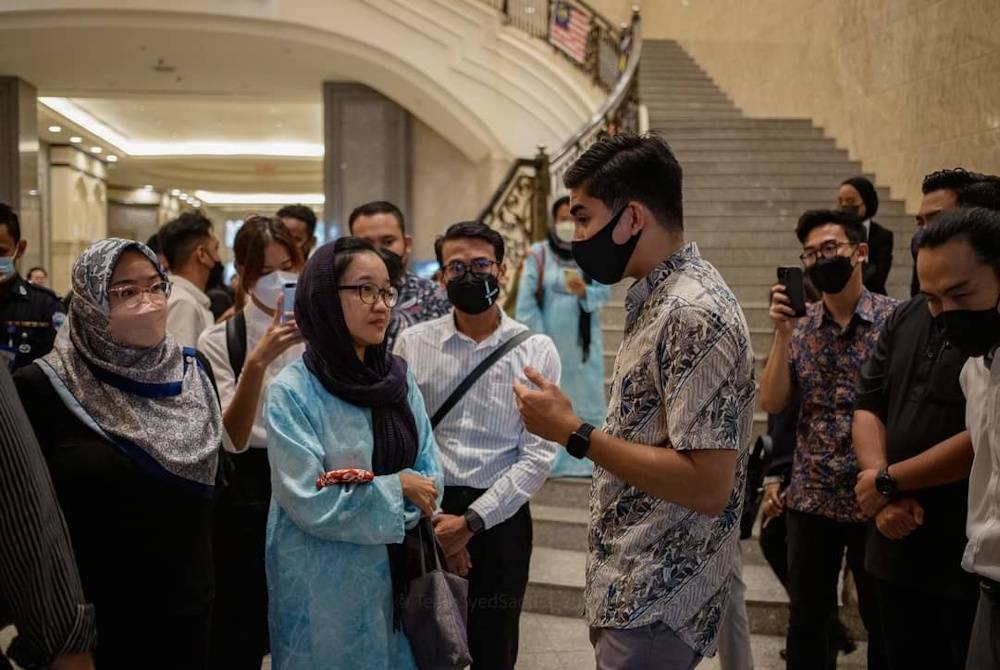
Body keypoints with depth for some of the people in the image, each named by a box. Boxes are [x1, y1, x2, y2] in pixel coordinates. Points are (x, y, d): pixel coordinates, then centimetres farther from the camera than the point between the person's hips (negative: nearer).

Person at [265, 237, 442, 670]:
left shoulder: (398, 378, 2)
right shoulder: (293, 392, -14)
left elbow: (430, 475, 0)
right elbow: (312, 504, -19)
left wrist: (366, 496, -17)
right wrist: (395, 488, -12)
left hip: (398, 574, 5)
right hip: (327, 584, -5)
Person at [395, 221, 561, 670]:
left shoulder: (536, 350, -2)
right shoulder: (412, 343, 1)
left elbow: (538, 454, -6)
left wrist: (471, 521, -11)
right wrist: (432, 518, -9)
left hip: (499, 518, 0)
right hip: (426, 516, 1)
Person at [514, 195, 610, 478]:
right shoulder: (538, 254, -3)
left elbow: (604, 292, -5)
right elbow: (525, 301, -8)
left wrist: (584, 292, -27)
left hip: (583, 342, 2)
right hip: (548, 343, -2)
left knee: (587, 399, 6)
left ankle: (588, 460, 15)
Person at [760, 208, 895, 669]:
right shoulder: (799, 326, 4)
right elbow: (772, 403, -3)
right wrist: (784, 333, -13)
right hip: (811, 497, 3)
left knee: (883, 619, 12)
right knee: (806, 617, 14)